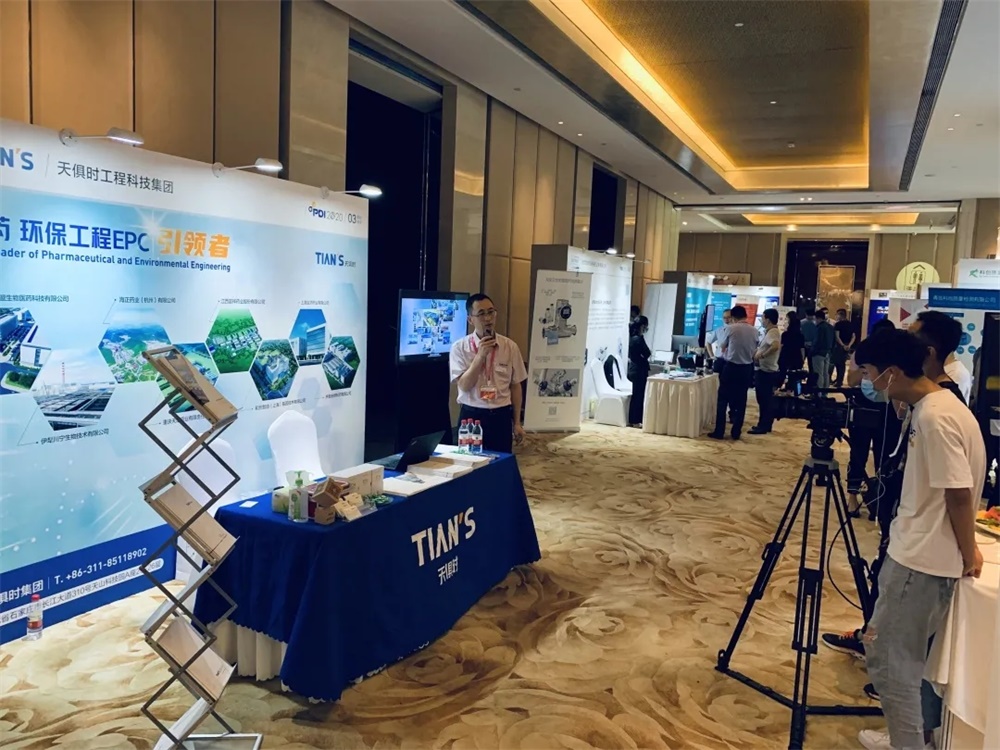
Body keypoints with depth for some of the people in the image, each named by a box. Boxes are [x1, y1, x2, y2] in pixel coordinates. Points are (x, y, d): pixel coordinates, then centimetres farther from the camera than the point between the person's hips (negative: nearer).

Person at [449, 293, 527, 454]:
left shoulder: (510, 346, -1)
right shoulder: (460, 347, -5)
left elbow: (515, 386, 4)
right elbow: (464, 385, -12)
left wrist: (517, 423, 5)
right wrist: (480, 355, -21)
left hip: (501, 416, 2)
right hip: (472, 416, -1)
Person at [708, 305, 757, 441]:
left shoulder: (731, 329, -7)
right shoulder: (754, 331, 2)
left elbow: (723, 347, 8)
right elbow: (754, 350, 11)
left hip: (731, 367, -4)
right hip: (747, 368, 4)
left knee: (723, 400, 3)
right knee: (741, 401, 10)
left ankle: (719, 432, 2)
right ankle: (736, 432, 13)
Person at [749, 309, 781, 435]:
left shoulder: (772, 332, -18)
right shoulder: (768, 332, 14)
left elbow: (776, 346, -38)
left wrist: (762, 355, -29)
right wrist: (756, 353, 7)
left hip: (766, 371, -10)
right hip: (765, 370, 10)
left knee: (764, 399, -4)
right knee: (765, 399, 15)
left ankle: (763, 426, 2)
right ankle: (765, 424, 23)